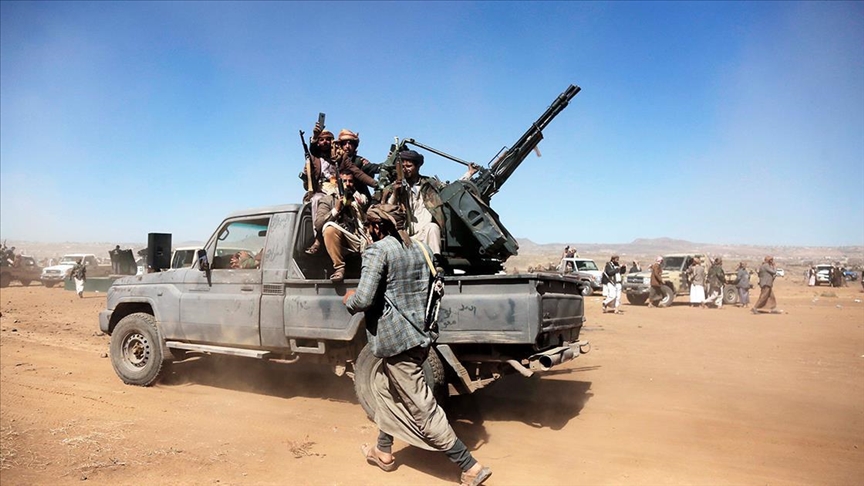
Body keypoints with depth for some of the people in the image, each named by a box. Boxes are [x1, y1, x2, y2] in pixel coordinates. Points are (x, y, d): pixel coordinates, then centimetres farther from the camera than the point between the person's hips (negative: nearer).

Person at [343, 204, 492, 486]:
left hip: (398, 338, -9)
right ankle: (383, 451, 37)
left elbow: (364, 299, -20)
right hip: (421, 334, 9)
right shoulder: (420, 248, 10)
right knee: (384, 386, 26)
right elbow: (432, 290, 16)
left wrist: (348, 300, 1)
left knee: (422, 408, -2)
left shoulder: (378, 250, -13)